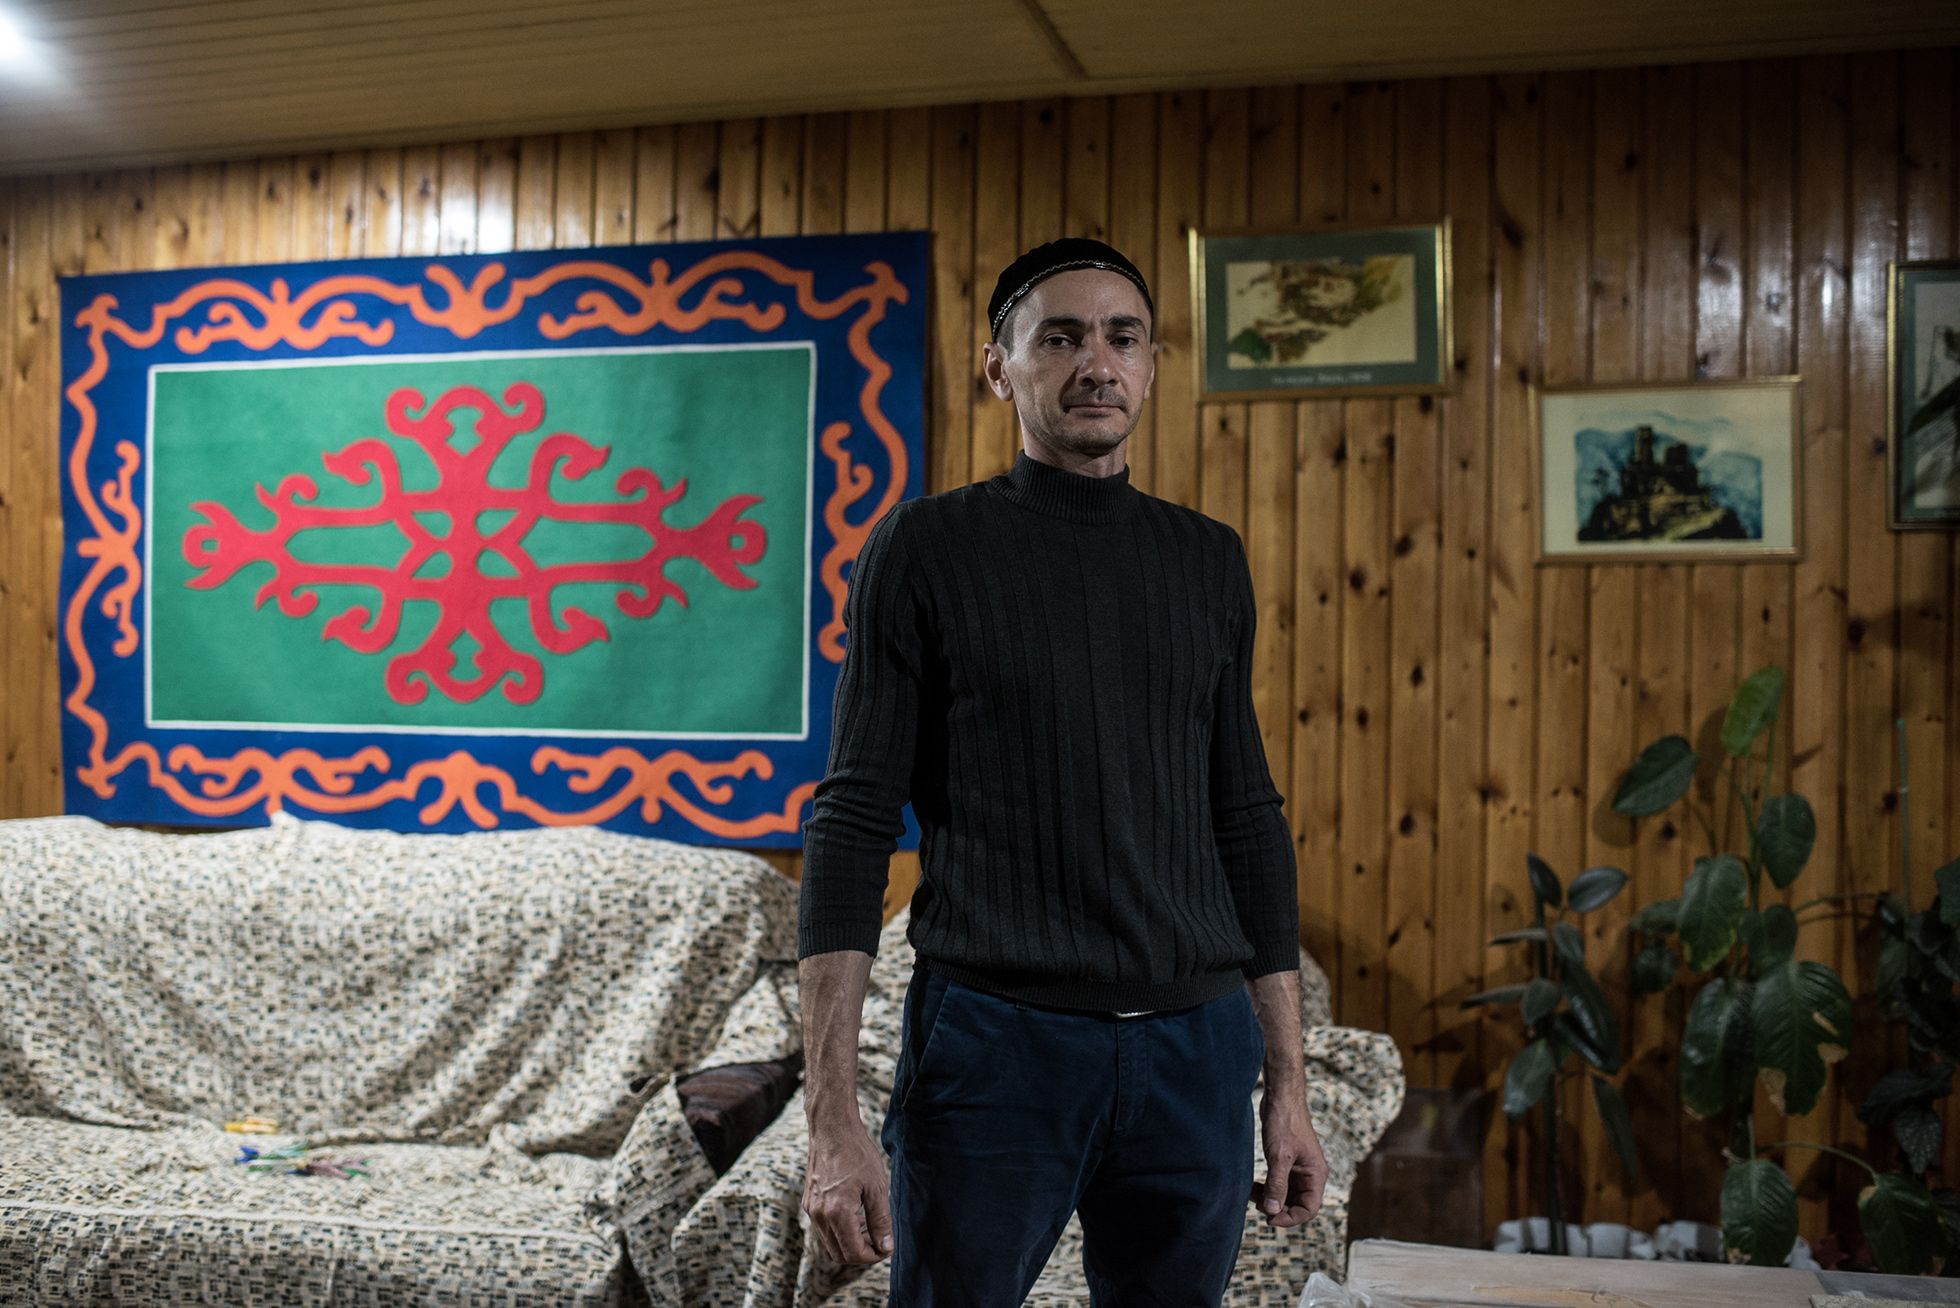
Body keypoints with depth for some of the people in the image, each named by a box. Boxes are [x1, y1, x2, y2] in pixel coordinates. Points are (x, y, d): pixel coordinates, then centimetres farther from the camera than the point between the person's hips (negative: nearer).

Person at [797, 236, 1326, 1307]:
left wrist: (1289, 1085, 10)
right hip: (992, 1045, -3)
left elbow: (1247, 818, 13)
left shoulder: (1207, 561, 9)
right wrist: (832, 1116, -12)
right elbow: (852, 821, -5)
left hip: (1195, 1054, 4)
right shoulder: (927, 547, -2)